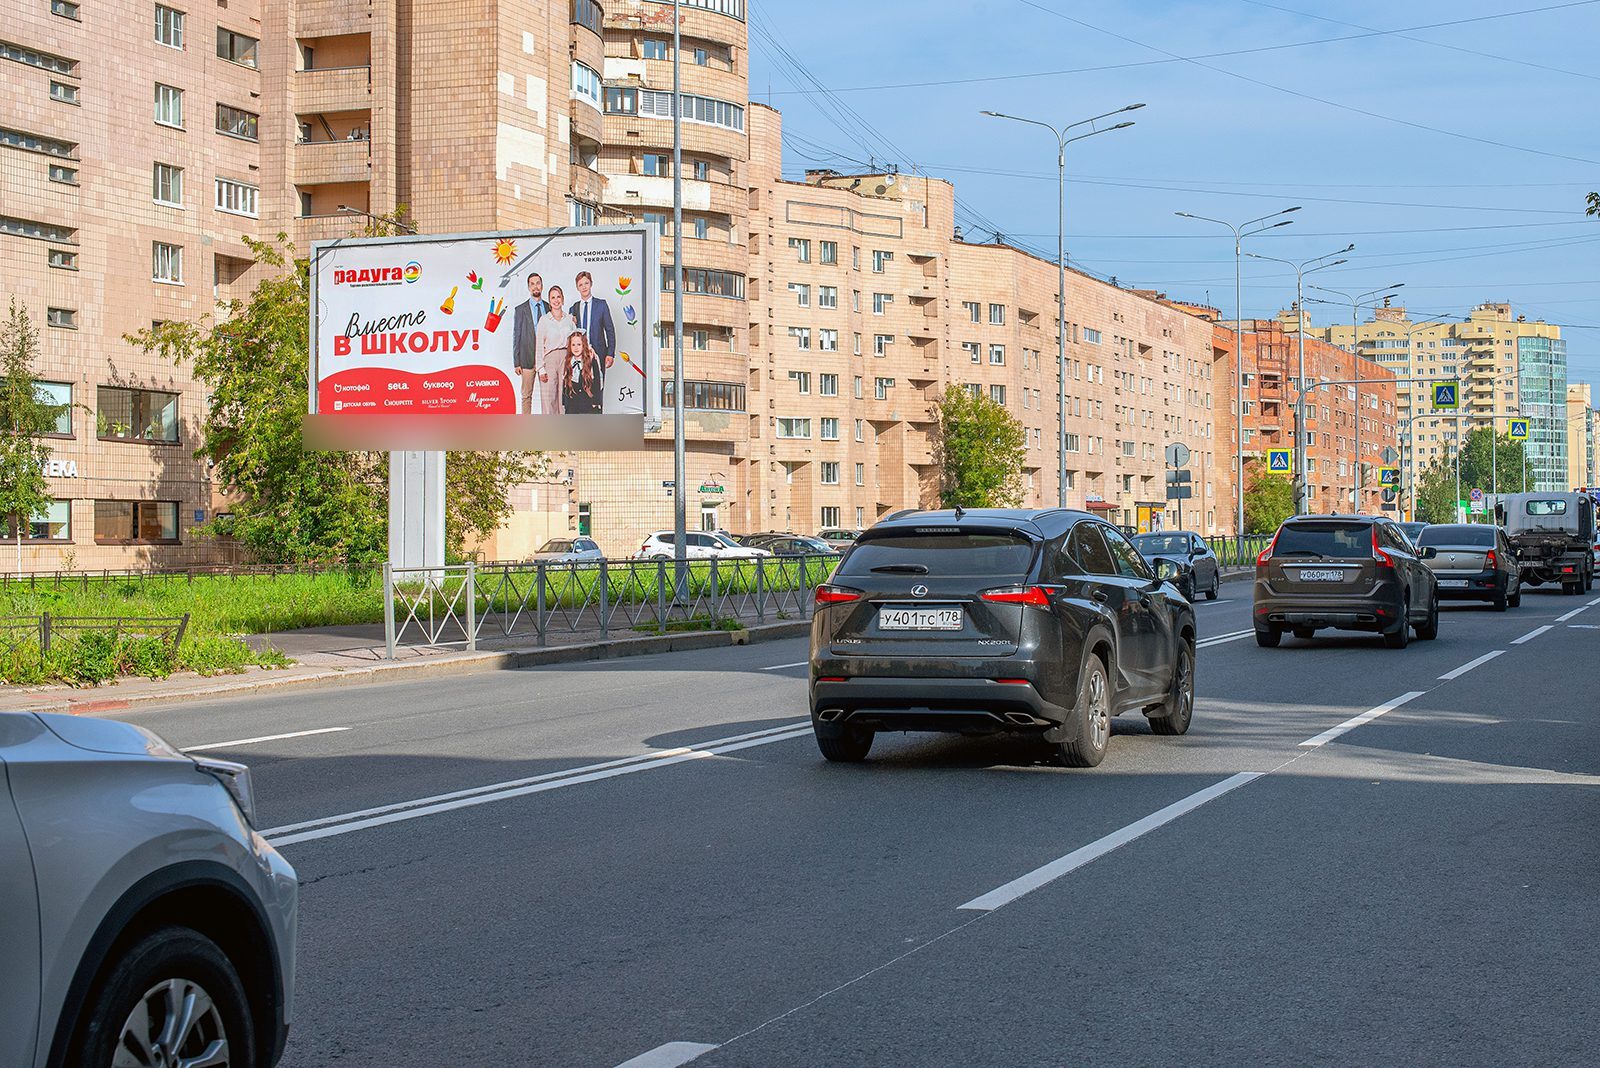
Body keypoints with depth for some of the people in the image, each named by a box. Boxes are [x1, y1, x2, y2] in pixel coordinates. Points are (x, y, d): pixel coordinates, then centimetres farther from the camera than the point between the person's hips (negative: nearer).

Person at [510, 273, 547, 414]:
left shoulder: (549, 308, 9)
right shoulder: (520, 310, 2)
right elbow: (516, 337, 2)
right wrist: (516, 362, -2)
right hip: (528, 359, -2)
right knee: (527, 395, 2)